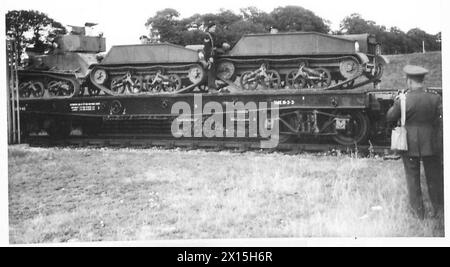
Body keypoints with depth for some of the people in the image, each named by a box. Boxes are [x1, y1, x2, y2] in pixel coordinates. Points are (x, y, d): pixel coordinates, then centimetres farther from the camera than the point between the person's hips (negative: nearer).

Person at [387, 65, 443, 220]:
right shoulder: (435, 99, -11)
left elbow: (390, 117, -3)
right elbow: (442, 120, -8)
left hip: (409, 145, -1)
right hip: (431, 144, 2)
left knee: (413, 179, 14)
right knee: (434, 178, 18)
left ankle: (418, 212, 24)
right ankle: (439, 210, 29)